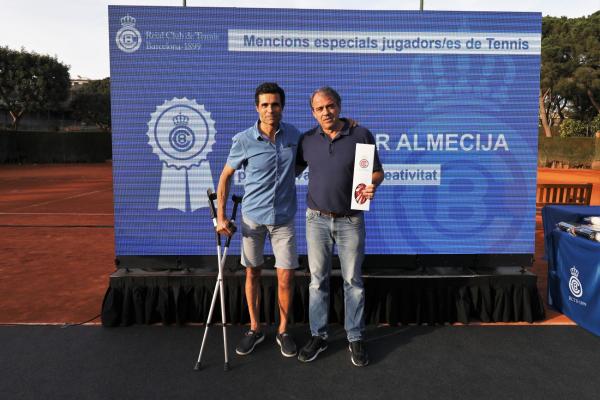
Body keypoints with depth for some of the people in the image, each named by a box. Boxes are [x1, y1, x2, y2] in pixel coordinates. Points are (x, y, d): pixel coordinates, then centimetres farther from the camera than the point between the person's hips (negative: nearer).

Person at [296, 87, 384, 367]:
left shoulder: (361, 135, -6)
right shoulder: (307, 140, 1)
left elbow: (377, 172, 0)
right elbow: (293, 168, 14)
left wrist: (372, 185, -21)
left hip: (350, 220, -2)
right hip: (317, 219, 2)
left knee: (353, 281, 8)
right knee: (318, 280, 9)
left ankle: (355, 339, 22)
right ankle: (318, 336, 24)